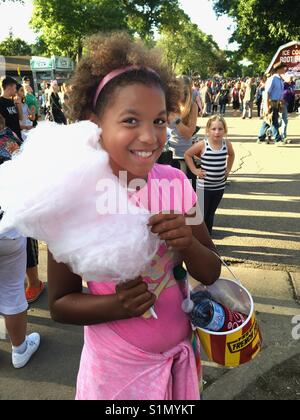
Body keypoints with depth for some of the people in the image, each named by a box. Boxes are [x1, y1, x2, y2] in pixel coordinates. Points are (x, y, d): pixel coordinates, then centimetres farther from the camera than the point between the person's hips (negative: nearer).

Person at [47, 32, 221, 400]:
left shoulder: (175, 182, -13)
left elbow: (210, 274, -6)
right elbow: (60, 304, -10)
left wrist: (187, 243, -27)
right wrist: (116, 305, -29)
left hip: (179, 354, 3)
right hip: (117, 367, -3)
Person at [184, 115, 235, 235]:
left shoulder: (227, 144, -3)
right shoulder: (202, 145, -15)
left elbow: (231, 155, 19)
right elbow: (187, 155, -4)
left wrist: (228, 169, 10)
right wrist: (194, 170, -8)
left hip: (220, 186, 4)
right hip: (204, 186, -4)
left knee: (211, 213, 18)